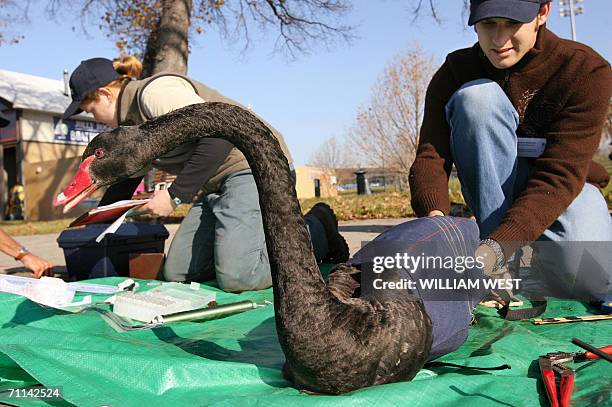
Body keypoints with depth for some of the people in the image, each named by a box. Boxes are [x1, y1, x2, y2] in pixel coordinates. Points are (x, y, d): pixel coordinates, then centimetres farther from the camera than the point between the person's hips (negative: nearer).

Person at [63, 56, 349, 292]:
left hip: (256, 165, -9)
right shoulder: (130, 122, 16)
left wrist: (174, 195, -22)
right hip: (219, 184, 10)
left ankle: (315, 229, -1)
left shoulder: (154, 92, -15)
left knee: (236, 277, -24)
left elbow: (218, 135, -27)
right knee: (176, 273, 1)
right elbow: (126, 179, 27)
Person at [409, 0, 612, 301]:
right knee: (478, 96, -28)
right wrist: (435, 218, -45)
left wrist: (495, 248, -43)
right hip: (495, 188, 2)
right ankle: (501, 267, -23)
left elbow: (561, 174, -29)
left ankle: (543, 255, 5)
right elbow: (430, 155, -22)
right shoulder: (455, 72, -11)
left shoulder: (586, 70, -18)